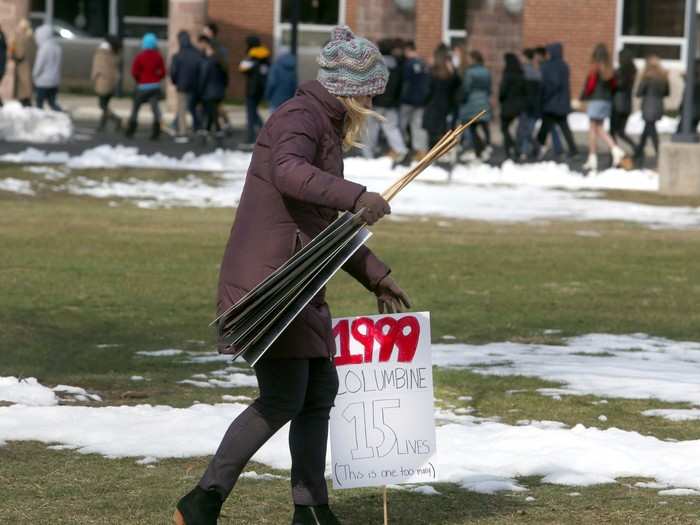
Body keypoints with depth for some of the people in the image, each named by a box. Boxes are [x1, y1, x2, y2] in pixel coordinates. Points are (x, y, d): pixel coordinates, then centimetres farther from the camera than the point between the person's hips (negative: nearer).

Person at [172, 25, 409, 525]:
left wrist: (375, 276, 29)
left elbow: (328, 221, 30)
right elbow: (288, 172, -33)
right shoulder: (299, 118, -10)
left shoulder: (328, 128, 22)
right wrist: (355, 196, -42)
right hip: (266, 279, -10)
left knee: (320, 392, 12)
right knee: (283, 398, -13)